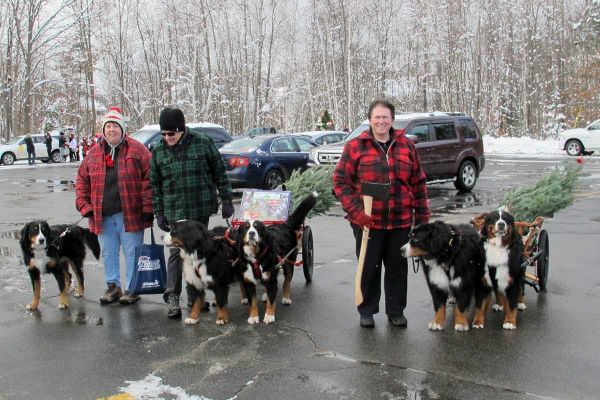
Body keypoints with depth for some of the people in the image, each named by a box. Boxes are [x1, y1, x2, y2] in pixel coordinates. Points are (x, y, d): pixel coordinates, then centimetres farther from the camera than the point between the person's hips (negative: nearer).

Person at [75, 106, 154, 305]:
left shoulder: (137, 150, -4)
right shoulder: (94, 153, 10)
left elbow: (149, 179, -9)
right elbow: (82, 181, 13)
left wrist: (147, 207, -14)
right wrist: (85, 206, 3)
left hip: (130, 214, -5)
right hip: (103, 216, 5)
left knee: (132, 253, 4)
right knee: (108, 253, 14)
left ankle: (132, 289, 15)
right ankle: (113, 286, 28)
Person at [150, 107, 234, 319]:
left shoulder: (203, 143, -4)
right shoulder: (158, 151, 1)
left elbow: (220, 173, 0)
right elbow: (155, 185, 7)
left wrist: (226, 200, -1)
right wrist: (159, 213, 4)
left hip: (202, 210, 0)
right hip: (175, 212, 0)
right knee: (177, 252, -4)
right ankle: (172, 297, 6)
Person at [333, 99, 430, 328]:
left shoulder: (406, 146, 7)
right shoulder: (355, 146, -2)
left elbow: (418, 183, 10)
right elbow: (340, 181, -4)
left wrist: (422, 216, 7)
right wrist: (356, 211, -14)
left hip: (401, 222, 3)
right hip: (368, 221, -2)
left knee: (398, 267, 11)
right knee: (369, 268, 7)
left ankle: (396, 311, 27)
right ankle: (367, 311, 23)